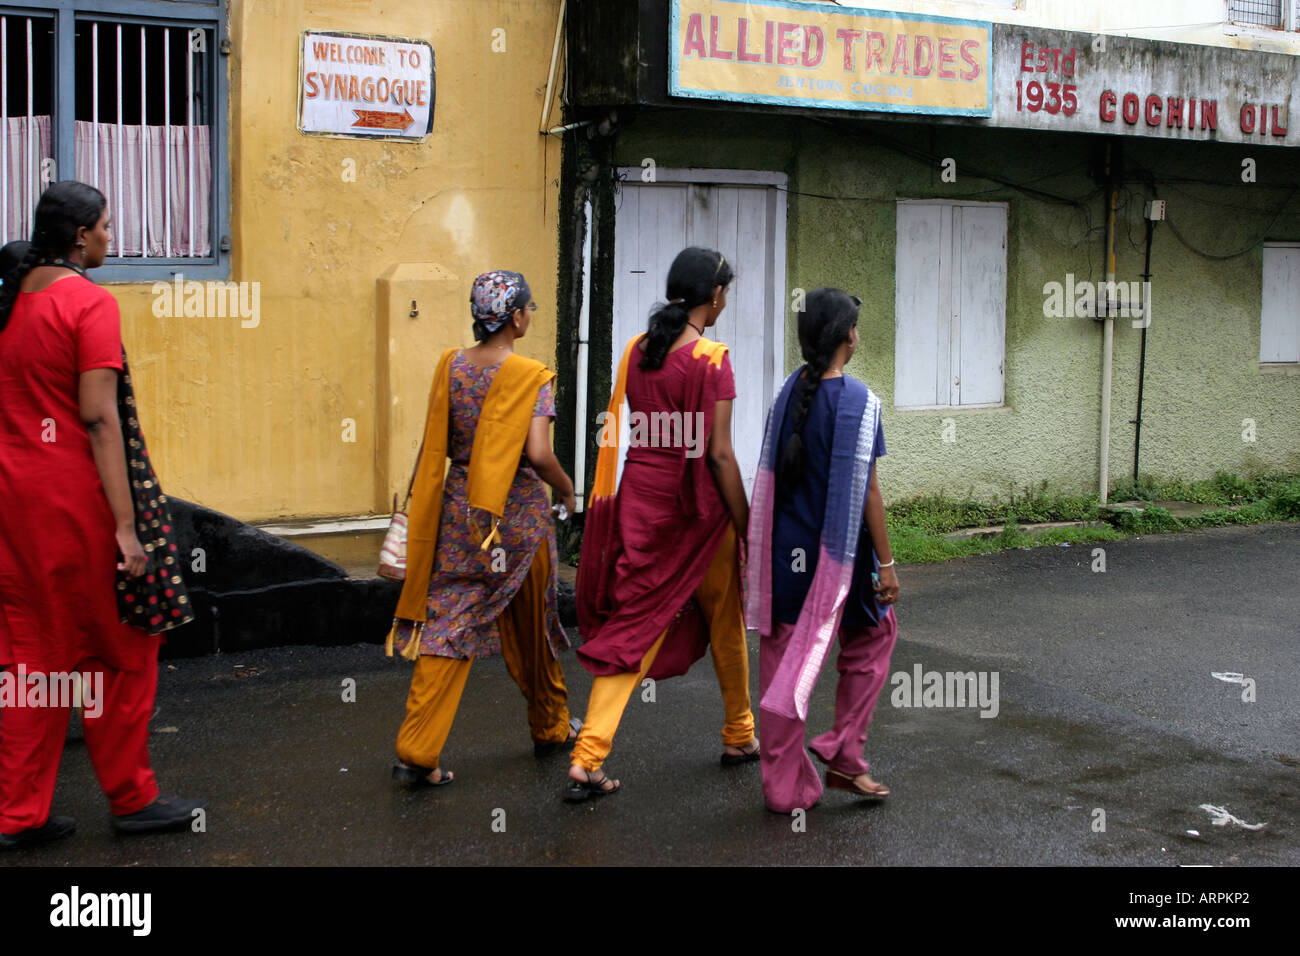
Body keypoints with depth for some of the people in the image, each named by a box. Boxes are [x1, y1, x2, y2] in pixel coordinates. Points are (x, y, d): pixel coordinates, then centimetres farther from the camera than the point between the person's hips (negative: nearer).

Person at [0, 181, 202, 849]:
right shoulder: (88, 301, -12)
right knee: (119, 649, 8)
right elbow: (99, 418, -18)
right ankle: (131, 797, 18)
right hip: (75, 494, -7)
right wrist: (125, 526, -19)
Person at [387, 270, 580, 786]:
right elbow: (538, 453, -20)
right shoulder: (530, 376, -13)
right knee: (530, 625, 15)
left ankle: (417, 752, -4)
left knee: (448, 625, 3)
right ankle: (551, 727, 34)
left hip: (458, 509, 4)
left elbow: (437, 445, 4)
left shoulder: (450, 366, 1)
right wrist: (565, 487, -3)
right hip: (517, 512, -4)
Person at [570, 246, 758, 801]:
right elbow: (718, 453, -14)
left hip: (638, 491, 5)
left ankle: (587, 758, -4)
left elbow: (631, 430, 11)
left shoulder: (637, 349, 5)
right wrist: (747, 529, -8)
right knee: (724, 620, 15)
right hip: (694, 504, -5)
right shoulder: (710, 359, -14)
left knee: (635, 622, 6)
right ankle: (739, 736, 33)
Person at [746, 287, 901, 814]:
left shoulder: (788, 392, 2)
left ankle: (786, 786, 15)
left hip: (787, 550, 5)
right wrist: (885, 563, -8)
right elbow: (865, 489, -14)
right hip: (839, 552, -5)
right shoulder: (858, 400, -14)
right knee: (871, 639, 20)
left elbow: (771, 479, 6)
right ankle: (843, 755, 18)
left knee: (784, 656, 9)